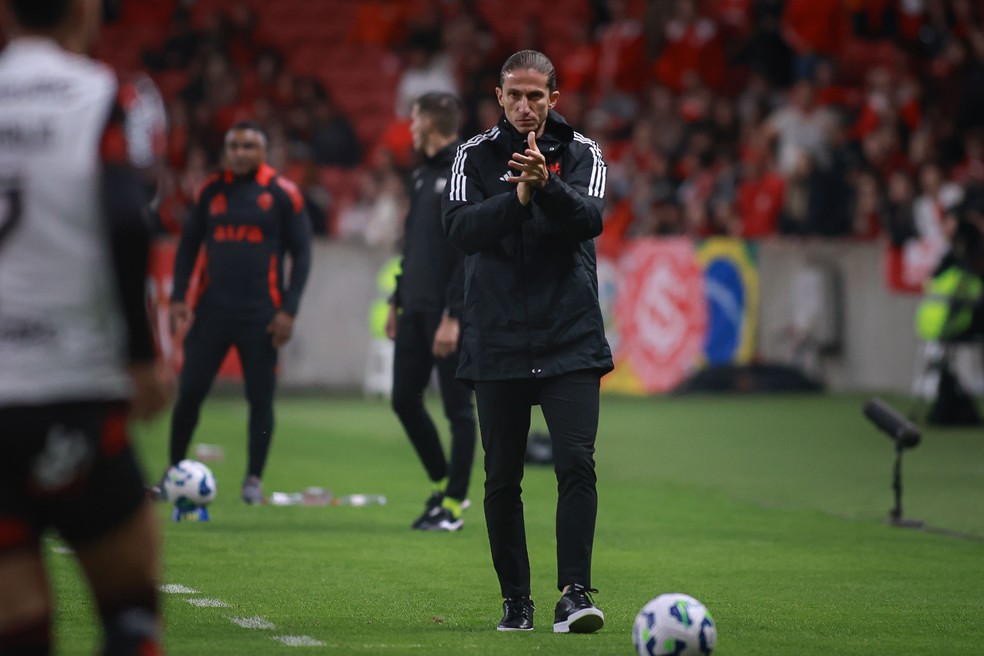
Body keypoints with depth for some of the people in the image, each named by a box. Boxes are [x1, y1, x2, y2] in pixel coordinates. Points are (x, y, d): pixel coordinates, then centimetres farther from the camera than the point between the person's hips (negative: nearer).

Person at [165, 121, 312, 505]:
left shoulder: (282, 194, -1)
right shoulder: (212, 191, 8)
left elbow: (301, 254, 0)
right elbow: (188, 245, 14)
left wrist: (289, 311, -7)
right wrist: (178, 298, 3)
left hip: (261, 315, -2)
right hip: (212, 310, 2)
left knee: (260, 397, 1)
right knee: (189, 392, 0)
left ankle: (254, 480, 11)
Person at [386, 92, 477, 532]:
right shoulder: (422, 174, 15)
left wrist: (453, 317, -22)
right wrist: (397, 301, 18)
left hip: (449, 313, -9)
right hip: (416, 310, 9)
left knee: (458, 407, -1)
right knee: (405, 400, 9)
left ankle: (453, 504, 5)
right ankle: (442, 483, 24)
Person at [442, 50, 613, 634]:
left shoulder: (581, 153, 3)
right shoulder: (475, 156, 4)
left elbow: (590, 219, -13)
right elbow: (461, 229, -10)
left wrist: (547, 184, -31)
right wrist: (518, 196, -25)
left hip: (571, 341, -1)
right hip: (498, 340, 1)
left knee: (577, 461, -14)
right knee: (502, 477, 4)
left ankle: (575, 595, -14)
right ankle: (516, 601, 15)